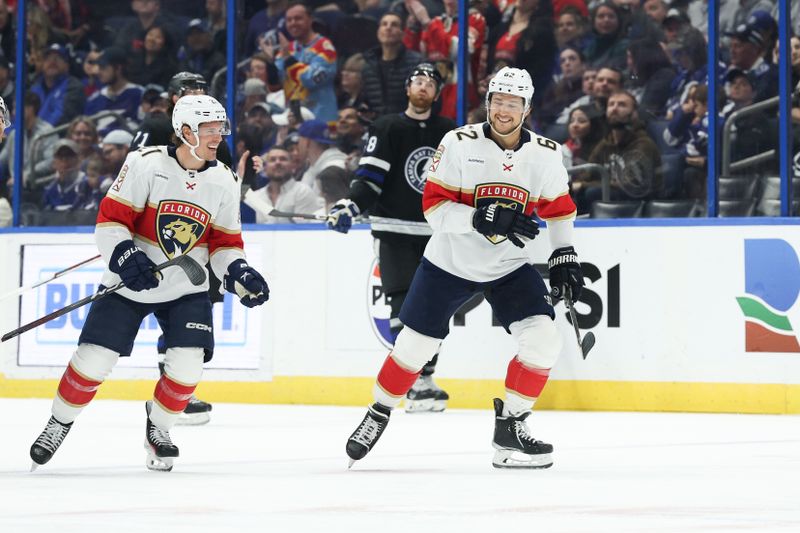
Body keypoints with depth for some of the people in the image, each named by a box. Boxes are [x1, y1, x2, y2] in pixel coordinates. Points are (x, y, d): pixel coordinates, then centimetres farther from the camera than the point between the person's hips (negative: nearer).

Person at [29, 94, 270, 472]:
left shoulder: (224, 181, -1)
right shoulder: (146, 164, -15)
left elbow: (225, 241, 7)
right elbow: (110, 218, -14)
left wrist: (239, 274, -10)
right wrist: (124, 256, -28)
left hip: (187, 288, 3)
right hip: (130, 282, -3)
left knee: (188, 366, -12)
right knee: (94, 360, -5)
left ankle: (158, 428, 15)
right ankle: (59, 423, 19)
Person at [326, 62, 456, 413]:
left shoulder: (449, 132, 11)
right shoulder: (388, 129, -1)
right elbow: (369, 177, -7)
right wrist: (350, 206, -22)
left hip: (436, 234, 4)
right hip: (395, 233, -4)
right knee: (406, 305, -13)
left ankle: (424, 378, 16)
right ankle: (416, 384, -15)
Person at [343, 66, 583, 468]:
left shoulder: (545, 154, -6)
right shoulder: (459, 145, -16)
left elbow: (559, 208, 9)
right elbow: (434, 207, -19)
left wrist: (564, 257, 3)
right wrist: (481, 218, -32)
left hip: (508, 268, 2)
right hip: (449, 263, -2)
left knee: (542, 340, -15)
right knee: (415, 345, 3)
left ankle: (509, 427, 1)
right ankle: (379, 413, 29)